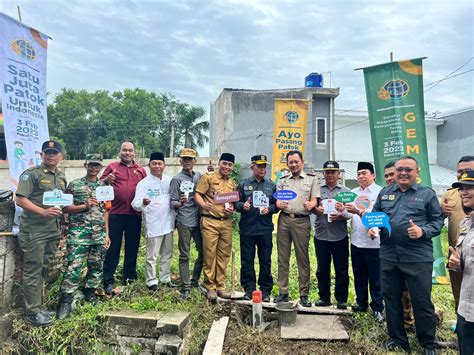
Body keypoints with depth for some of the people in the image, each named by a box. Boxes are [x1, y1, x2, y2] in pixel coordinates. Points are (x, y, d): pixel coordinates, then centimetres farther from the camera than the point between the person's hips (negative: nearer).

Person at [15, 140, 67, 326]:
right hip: (34, 231, -7)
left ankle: (36, 304, 27)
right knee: (33, 271, 0)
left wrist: (61, 227, 15)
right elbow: (20, 199, -13)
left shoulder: (62, 177, 14)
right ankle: (33, 312, 8)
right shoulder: (31, 174, -6)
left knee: (43, 269, 15)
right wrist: (43, 212, -23)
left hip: (54, 231, 7)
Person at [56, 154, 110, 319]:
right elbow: (65, 208, -2)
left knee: (96, 266, 10)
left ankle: (90, 292, 27)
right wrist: (85, 205, -17)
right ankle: (66, 300, 6)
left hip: (99, 234, 4)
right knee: (73, 267, -4)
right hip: (78, 233, -3)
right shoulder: (74, 185, 1)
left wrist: (107, 234, 8)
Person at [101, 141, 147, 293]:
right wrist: (106, 180, -15)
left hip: (135, 214, 3)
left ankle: (129, 276, 26)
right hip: (116, 214, -2)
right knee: (113, 247, 2)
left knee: (132, 246, 11)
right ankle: (108, 280, 11)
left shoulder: (141, 170, 12)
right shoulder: (112, 167, 7)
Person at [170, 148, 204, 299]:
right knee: (184, 255, 2)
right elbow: (173, 203, -4)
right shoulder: (177, 179, -2)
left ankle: (194, 280, 27)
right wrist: (180, 203, -26)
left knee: (203, 252, 10)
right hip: (184, 222, -5)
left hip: (198, 220, 5)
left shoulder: (199, 176, 10)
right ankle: (185, 287, 11)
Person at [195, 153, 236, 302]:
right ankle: (210, 287, 12)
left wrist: (232, 208, 2)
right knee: (209, 255, -1)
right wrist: (203, 204, -25)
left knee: (224, 255, 8)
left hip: (226, 223, 5)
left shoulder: (232, 184, 18)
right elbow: (197, 194, -6)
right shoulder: (208, 177, 0)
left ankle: (220, 286, 21)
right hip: (209, 221, -5)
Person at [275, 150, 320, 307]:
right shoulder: (282, 181, 17)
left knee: (303, 258, 1)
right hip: (284, 219, 3)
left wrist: (310, 205, -20)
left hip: (302, 221, -2)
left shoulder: (311, 180, 10)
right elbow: (277, 200, 11)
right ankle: (283, 292, 13)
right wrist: (280, 205, -12)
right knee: (283, 257, 5)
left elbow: (314, 200, 3)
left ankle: (304, 294, 10)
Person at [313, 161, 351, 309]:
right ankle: (324, 297, 23)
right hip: (321, 235, 1)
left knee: (341, 269, 6)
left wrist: (341, 216, -16)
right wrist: (315, 209, -14)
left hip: (340, 237, -1)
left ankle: (341, 299, 20)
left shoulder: (346, 191, 6)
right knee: (322, 268, 9)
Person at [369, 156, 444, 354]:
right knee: (391, 298, 13)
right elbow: (374, 215, 16)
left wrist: (423, 232, -18)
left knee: (422, 301, 5)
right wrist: (372, 227, -3)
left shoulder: (427, 194, 1)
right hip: (388, 255, 4)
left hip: (418, 257, -3)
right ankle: (397, 339, 32)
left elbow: (438, 220, -1)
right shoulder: (384, 193, 11)